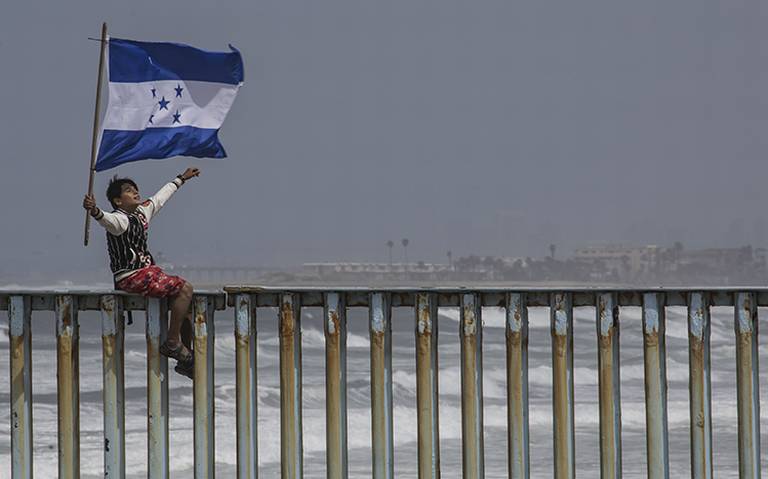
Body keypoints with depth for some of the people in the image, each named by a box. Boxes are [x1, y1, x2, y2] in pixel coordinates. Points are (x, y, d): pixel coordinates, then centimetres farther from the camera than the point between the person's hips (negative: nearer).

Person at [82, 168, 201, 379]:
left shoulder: (142, 212, 16)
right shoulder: (119, 219, -13)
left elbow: (160, 197, 33)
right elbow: (108, 220, -37)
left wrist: (181, 179, 47)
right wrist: (95, 211, -61)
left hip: (148, 271, 10)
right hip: (132, 277, -10)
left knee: (187, 298, 7)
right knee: (184, 289, -21)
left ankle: (186, 359, 14)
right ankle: (172, 342, -16)